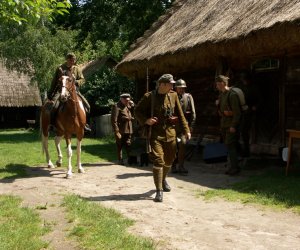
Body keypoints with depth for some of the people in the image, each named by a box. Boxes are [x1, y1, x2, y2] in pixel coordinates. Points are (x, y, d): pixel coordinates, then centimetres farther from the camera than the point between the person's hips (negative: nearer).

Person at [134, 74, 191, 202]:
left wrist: (186, 130, 7)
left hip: (170, 133, 5)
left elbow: (180, 114, 9)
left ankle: (163, 179, 45)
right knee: (158, 161, -11)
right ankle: (159, 191, -6)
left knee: (169, 160, 16)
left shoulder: (173, 96, 5)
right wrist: (145, 120, -14)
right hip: (155, 133, -4)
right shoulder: (149, 97, -6)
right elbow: (137, 111, 3)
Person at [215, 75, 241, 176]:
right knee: (228, 145, 11)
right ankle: (233, 166, 18)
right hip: (224, 124, 9)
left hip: (231, 125, -9)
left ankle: (235, 167, -1)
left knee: (230, 145, -9)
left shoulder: (232, 95, -14)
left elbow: (237, 112, -18)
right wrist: (218, 104, 3)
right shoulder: (221, 94, 14)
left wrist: (233, 125, -20)